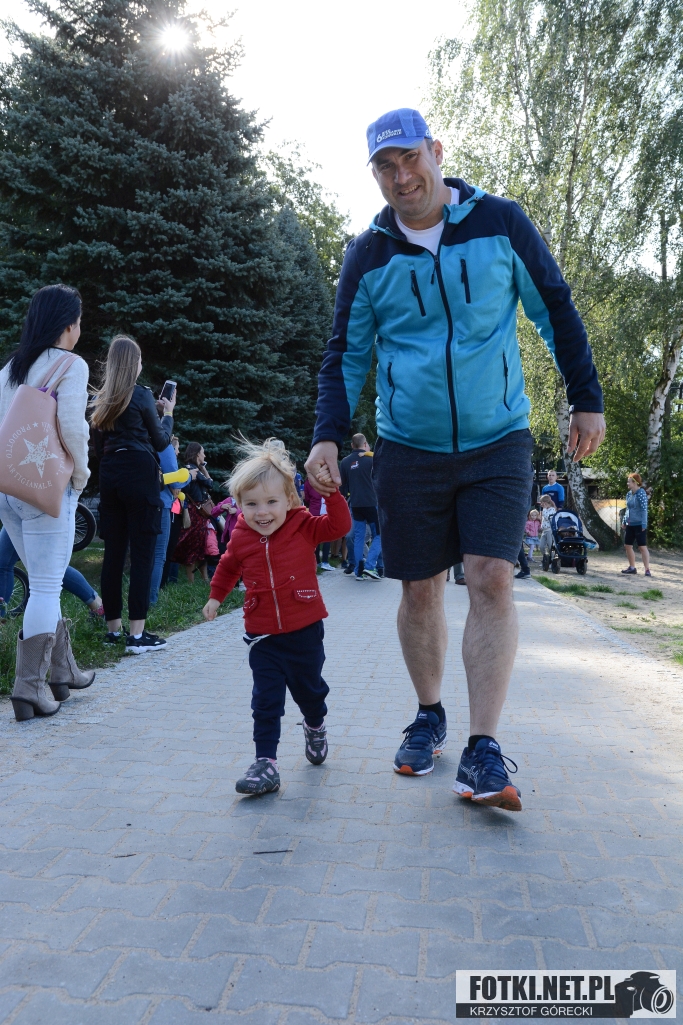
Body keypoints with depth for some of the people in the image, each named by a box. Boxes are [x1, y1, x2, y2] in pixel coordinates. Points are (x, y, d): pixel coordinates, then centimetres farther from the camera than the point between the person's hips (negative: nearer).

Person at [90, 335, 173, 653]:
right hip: (139, 473, -6)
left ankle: (113, 628, 16)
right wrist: (168, 413, 16)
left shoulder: (99, 399, 13)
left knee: (113, 552, 9)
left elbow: (99, 444, 18)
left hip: (109, 474, 6)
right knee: (142, 552, -6)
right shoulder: (142, 395, -5)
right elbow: (160, 442, 3)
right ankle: (137, 634, -7)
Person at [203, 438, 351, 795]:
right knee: (266, 701, -3)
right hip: (262, 636, 0)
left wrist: (331, 492, -26)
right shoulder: (241, 538, -3)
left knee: (309, 688, 19)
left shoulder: (304, 527, -9)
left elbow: (339, 525, -17)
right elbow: (228, 567, 15)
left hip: (304, 631, 0)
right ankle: (266, 762, 2)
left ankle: (315, 726, 49)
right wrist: (215, 596, 18)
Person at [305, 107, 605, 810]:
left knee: (492, 582, -11)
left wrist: (586, 400, 6)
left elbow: (555, 309, 8)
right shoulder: (368, 255, 4)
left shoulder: (500, 222, 2)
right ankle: (428, 717, 27)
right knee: (419, 591, 6)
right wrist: (328, 435, -6)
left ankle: (483, 751, -4)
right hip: (408, 450, 1)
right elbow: (345, 354, 8)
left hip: (497, 442, -1)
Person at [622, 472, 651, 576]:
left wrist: (644, 524, -21)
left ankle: (647, 570, -2)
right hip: (630, 525, 8)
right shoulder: (629, 494, 9)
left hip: (639, 525, -8)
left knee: (642, 547, -6)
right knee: (627, 545, 12)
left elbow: (644, 509, -18)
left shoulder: (641, 493, -14)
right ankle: (632, 567, 24)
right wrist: (625, 521, 17)